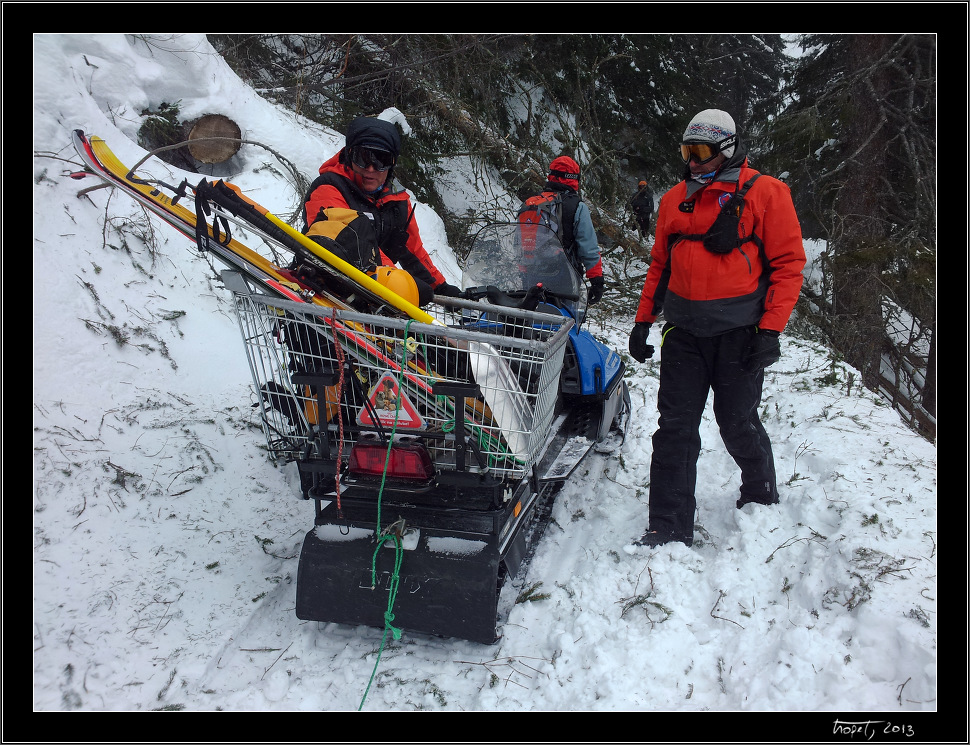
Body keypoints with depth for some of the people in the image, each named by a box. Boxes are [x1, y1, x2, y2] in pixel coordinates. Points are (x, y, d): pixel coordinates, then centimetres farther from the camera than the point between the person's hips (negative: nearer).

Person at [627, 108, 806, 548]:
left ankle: (761, 497, 36)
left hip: (739, 331, -4)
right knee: (675, 427, -2)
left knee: (738, 424, 8)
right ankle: (669, 527, 3)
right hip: (683, 331, 4)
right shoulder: (674, 199, 13)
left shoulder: (765, 193, -2)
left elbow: (788, 263, -5)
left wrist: (771, 330, -13)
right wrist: (644, 320, 13)